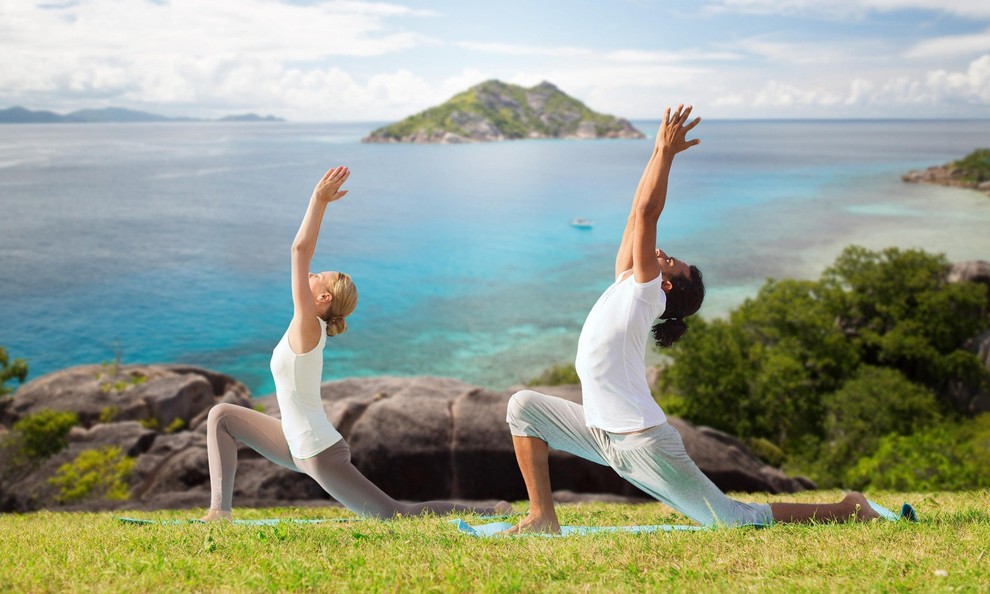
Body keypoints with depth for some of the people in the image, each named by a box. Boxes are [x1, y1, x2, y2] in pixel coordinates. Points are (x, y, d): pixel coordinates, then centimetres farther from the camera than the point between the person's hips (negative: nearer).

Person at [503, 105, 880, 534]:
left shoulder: (645, 292, -9)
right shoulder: (623, 285, 11)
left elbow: (647, 214, -17)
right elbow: (637, 216, 13)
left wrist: (665, 153, -12)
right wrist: (658, 153, 14)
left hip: (641, 442, -9)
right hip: (600, 432, 9)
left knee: (734, 521, -3)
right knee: (524, 406, 8)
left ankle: (845, 511, 13)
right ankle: (543, 517, 11)